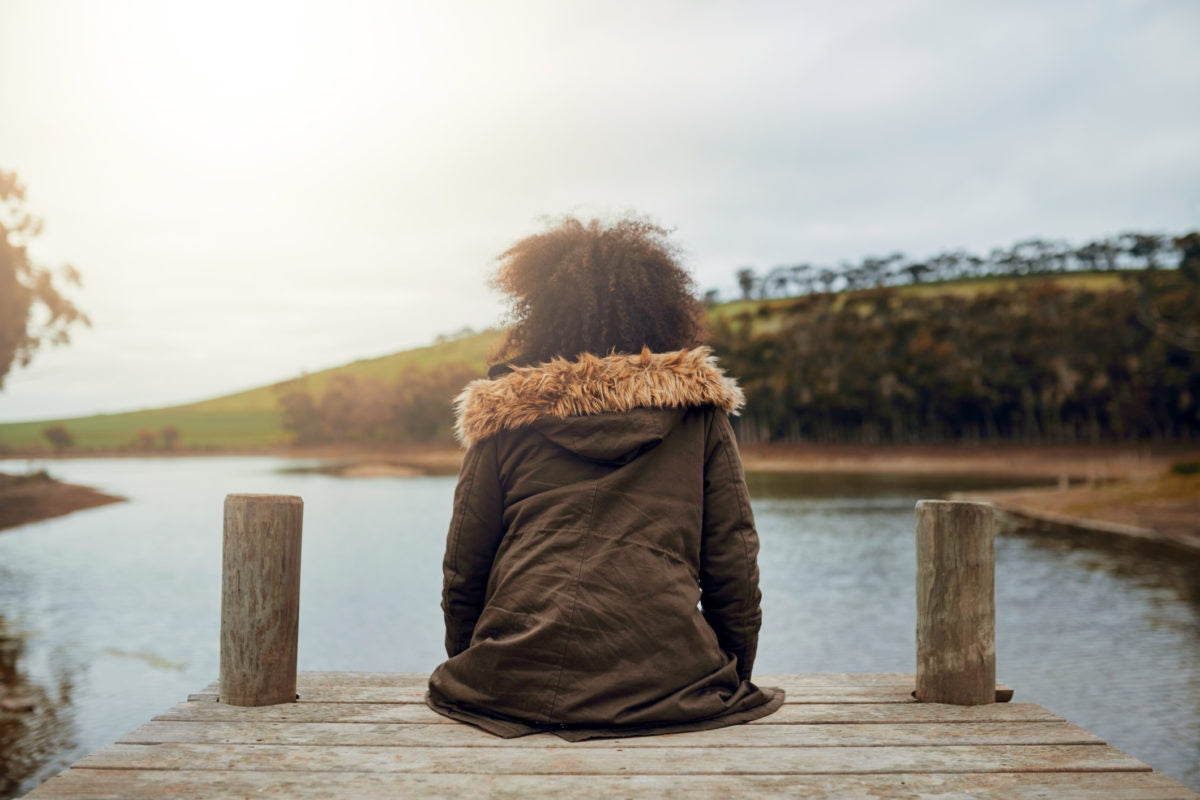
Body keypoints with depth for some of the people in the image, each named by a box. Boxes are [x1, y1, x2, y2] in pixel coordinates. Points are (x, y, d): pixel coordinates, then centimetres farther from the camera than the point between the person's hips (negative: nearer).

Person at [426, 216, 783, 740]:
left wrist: (470, 684, 26)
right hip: (668, 685, 0)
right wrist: (734, 686, 21)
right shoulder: (697, 410, 8)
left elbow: (462, 575, 12)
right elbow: (733, 565, 8)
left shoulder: (506, 413, 9)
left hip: (517, 690, 1)